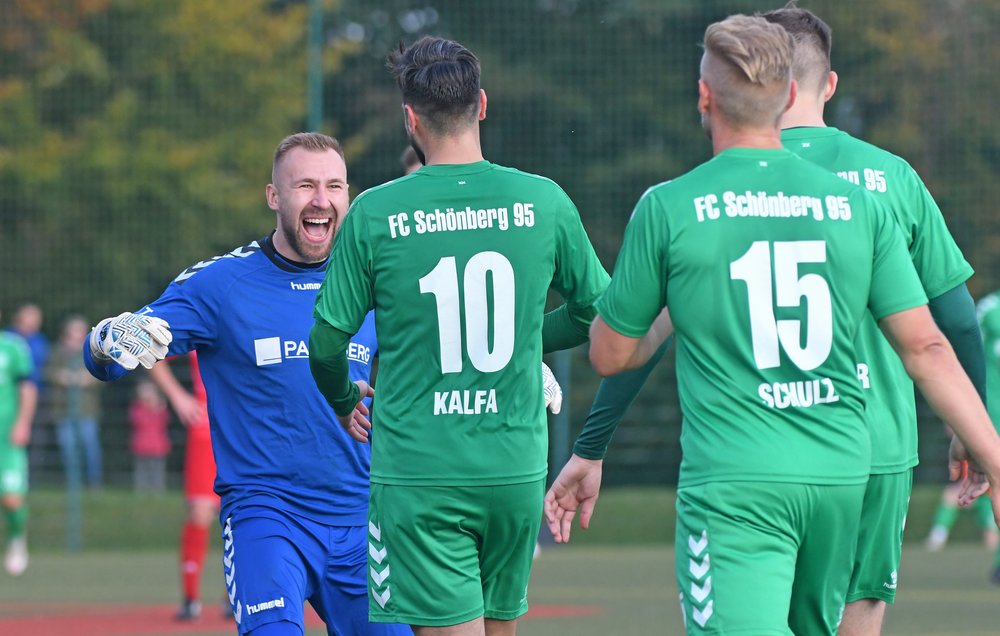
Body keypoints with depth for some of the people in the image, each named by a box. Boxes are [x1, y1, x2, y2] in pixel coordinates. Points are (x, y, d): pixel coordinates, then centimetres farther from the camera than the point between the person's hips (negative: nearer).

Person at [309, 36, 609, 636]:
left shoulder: (375, 212, -7)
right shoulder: (544, 202, -2)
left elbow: (328, 339, -2)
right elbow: (598, 310, 10)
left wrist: (344, 402, 20)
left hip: (417, 470, -3)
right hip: (517, 468, 3)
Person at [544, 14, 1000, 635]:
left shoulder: (669, 208, -3)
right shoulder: (859, 205, 5)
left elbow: (609, 355, 7)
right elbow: (925, 346, 3)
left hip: (733, 484, -4)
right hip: (841, 475, 4)